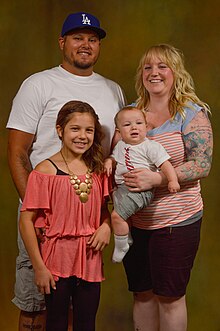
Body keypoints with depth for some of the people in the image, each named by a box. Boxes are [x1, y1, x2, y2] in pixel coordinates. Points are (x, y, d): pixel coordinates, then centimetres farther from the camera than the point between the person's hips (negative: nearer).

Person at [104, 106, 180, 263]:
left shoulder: (151, 146, -7)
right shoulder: (120, 145, 13)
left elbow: (165, 163, -11)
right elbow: (114, 156, 30)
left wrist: (173, 180, -23)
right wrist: (109, 161, 7)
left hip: (140, 189, -8)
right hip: (122, 187, 8)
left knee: (117, 215, -18)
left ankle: (121, 247, -1)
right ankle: (128, 240, 37)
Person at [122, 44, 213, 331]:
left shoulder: (192, 114, -6)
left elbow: (202, 165, -14)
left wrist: (156, 179, -25)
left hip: (175, 221, -5)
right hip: (134, 221, 5)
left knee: (169, 296, 5)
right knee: (142, 293, 15)